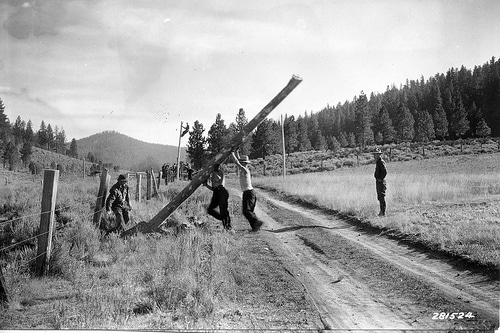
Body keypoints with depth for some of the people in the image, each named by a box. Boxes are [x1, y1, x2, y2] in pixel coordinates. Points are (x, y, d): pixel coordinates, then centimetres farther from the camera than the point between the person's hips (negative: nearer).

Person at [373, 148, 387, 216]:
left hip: (381, 182, -10)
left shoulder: (381, 162, -16)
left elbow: (385, 172, -24)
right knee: (379, 197, 14)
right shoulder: (377, 162, 15)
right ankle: (381, 211, 21)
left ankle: (383, 213, -3)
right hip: (377, 181, 10)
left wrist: (380, 179, -17)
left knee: (382, 197, -6)